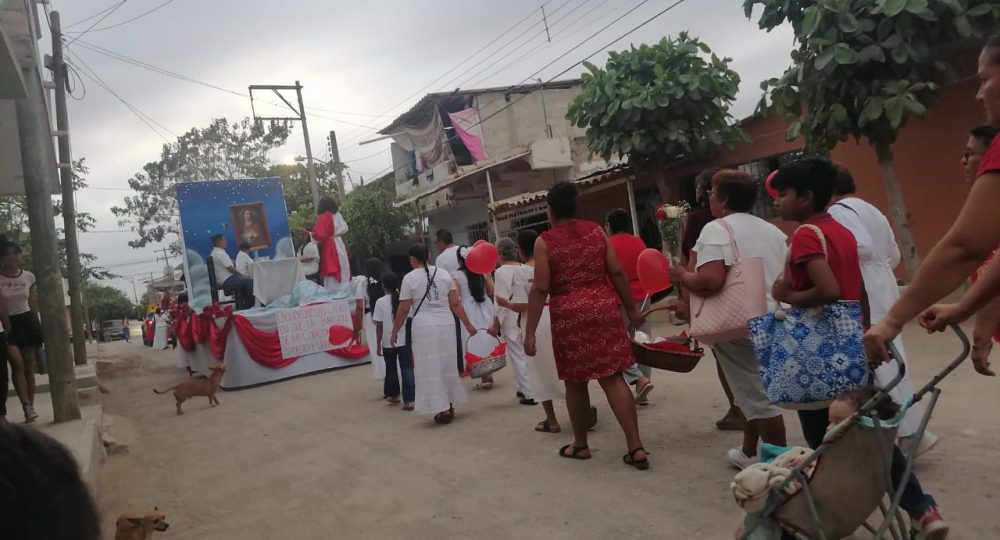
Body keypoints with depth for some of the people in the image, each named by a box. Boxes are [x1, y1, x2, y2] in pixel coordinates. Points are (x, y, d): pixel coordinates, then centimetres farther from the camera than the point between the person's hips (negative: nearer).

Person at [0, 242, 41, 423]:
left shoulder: (29, 277, 3)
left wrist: (37, 325, 10)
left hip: (27, 322, 3)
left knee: (29, 366, 5)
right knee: (18, 366, -9)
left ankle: (30, 406, 11)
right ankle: (27, 407, -12)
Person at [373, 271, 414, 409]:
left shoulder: (380, 302, -8)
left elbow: (379, 326, -7)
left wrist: (378, 345, 1)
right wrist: (411, 339, 12)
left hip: (388, 343, -1)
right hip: (404, 341, 1)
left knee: (391, 370, 17)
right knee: (407, 370, 1)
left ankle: (394, 395, 33)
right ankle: (408, 400, -7)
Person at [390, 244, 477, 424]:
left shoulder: (409, 278, -5)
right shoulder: (444, 274, 6)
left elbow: (403, 310, -5)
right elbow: (455, 304, 5)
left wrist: (394, 332, 6)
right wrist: (467, 324, 13)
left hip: (423, 327, -4)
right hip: (445, 325, 4)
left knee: (430, 368, 4)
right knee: (447, 365, 16)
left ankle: (442, 410, 5)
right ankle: (450, 406, 26)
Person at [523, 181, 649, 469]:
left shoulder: (545, 241, -4)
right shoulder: (596, 230, 7)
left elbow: (541, 288, -9)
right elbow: (617, 272, 4)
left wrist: (530, 331, -5)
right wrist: (631, 308, 14)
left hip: (568, 315, -3)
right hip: (603, 307, 3)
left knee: (576, 381, 11)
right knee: (613, 377, 4)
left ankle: (580, 445, 26)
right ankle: (636, 447, 1)